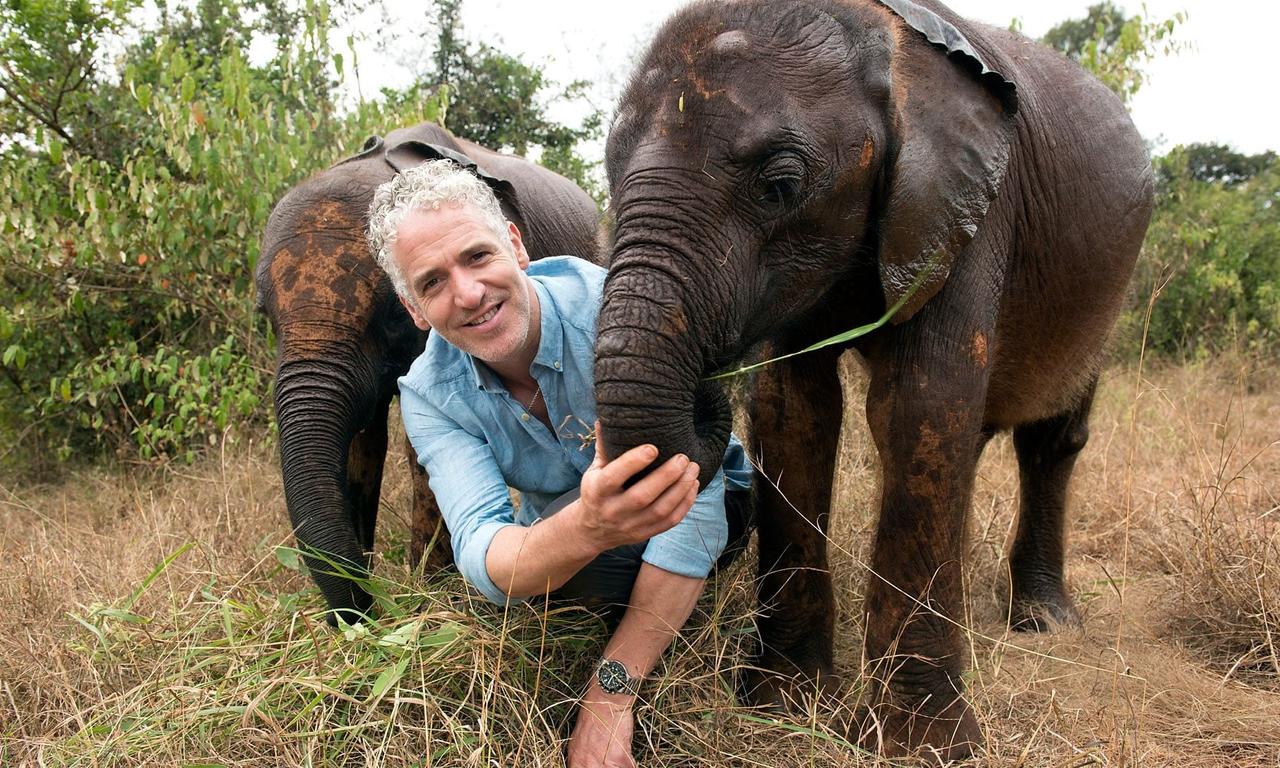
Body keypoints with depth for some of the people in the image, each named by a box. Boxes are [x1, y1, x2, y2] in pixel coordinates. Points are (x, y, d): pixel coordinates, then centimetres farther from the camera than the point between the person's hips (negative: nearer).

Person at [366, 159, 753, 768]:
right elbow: (481, 553, -34)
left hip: (716, 505, -5)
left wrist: (611, 692, -36)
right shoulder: (429, 394, -19)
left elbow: (695, 502, -34)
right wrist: (587, 528, -59)